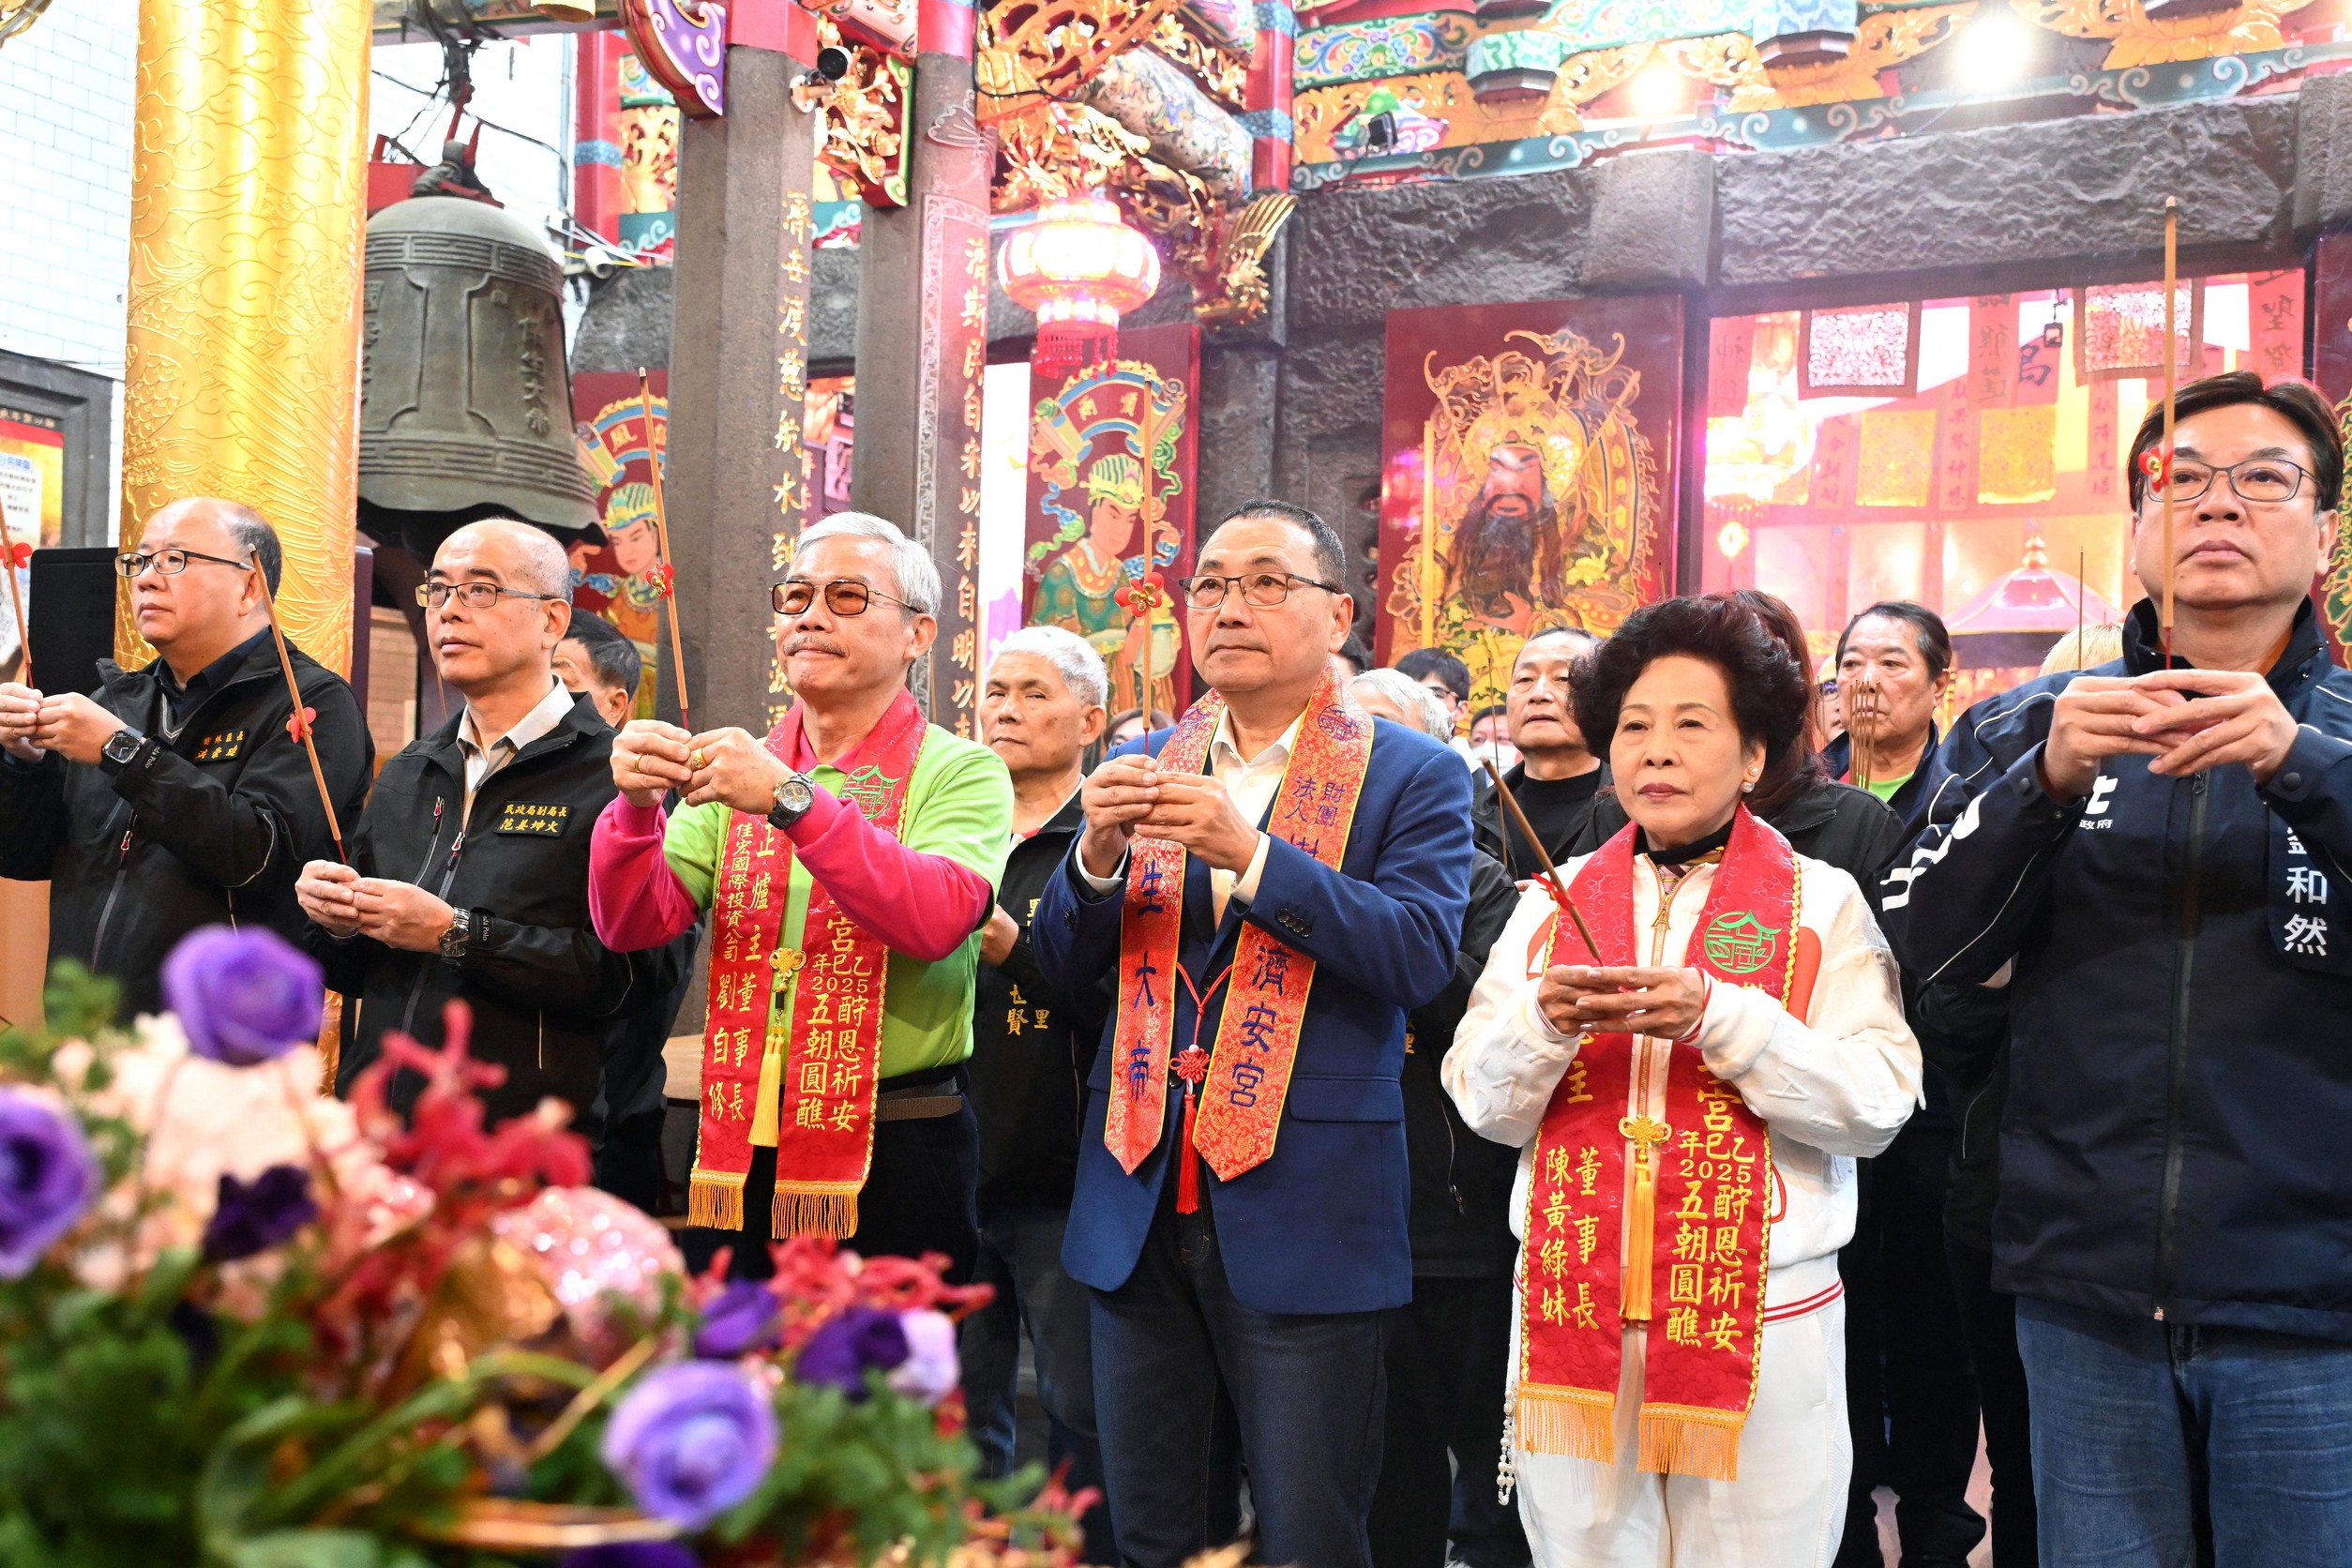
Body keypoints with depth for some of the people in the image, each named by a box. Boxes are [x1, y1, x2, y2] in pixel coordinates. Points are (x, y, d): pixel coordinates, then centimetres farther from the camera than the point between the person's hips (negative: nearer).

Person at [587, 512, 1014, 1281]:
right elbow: (636, 923, 3)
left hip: (896, 1161, -4)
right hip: (738, 1156, 4)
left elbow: (937, 920, -20)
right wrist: (638, 804, -16)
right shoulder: (739, 771, 11)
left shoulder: (959, 771, -2)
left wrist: (793, 799, -26)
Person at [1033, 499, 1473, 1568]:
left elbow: (1421, 954, -15)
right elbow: (1064, 967, 8)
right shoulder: (1141, 769, 11)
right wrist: (1101, 852, -13)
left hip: (1305, 1212, -4)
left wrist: (1248, 852, -24)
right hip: (1139, 1208, 4)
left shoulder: (1412, 777, -1)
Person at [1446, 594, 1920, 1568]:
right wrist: (1544, 1018, -15)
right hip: (1573, 1306, 2)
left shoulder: (1821, 901, 2)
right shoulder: (1552, 903, 9)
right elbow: (1484, 1109, 5)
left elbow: (1880, 1105, -8)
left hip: (1761, 1321, -2)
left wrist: (1716, 1015, -19)